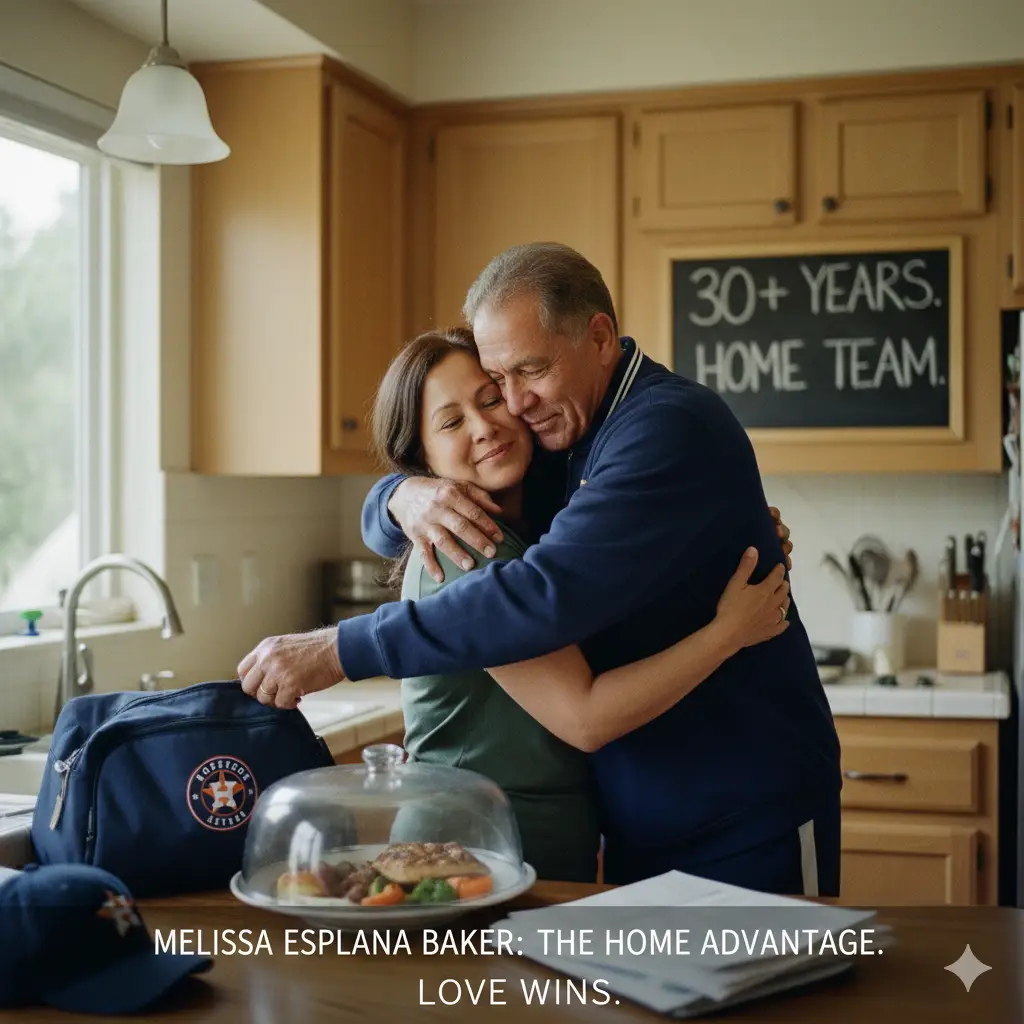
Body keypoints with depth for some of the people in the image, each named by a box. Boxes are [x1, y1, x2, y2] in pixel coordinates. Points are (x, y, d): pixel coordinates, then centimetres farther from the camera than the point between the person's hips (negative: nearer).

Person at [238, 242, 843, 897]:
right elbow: (381, 518, 11)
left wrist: (340, 652, -31)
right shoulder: (559, 436, 4)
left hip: (749, 812, -8)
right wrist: (408, 495, -15)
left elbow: (550, 596, -34)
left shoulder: (672, 427, -22)